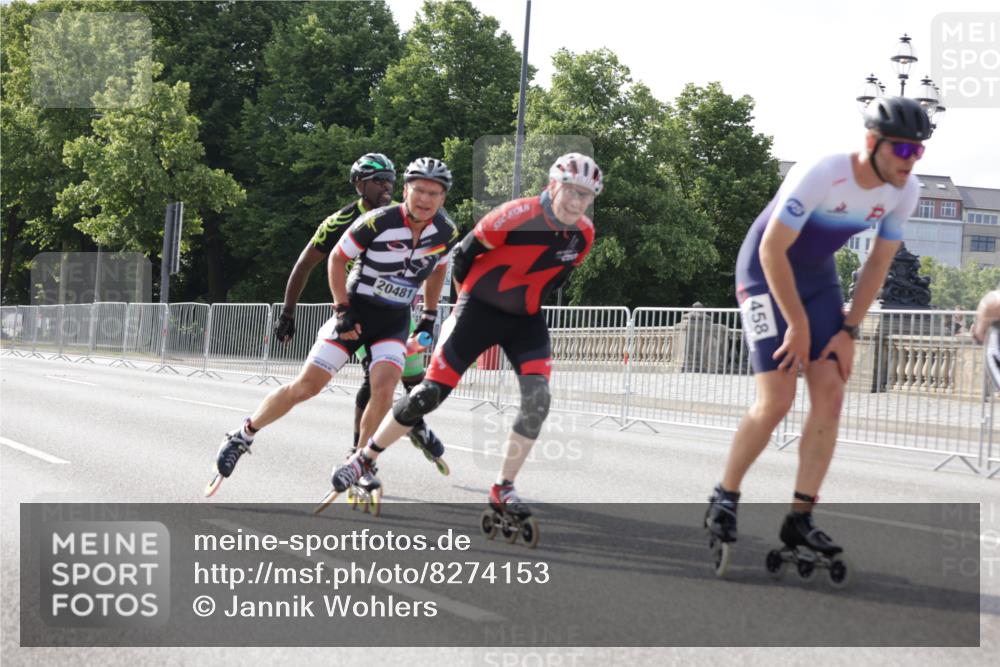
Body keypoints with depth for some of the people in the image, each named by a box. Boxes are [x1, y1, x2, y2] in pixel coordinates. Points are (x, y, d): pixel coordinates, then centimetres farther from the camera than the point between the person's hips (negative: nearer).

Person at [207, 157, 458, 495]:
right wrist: (341, 311, -13)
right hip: (356, 312, -3)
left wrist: (429, 315, 14)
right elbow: (337, 258, -8)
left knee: (383, 388, -21)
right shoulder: (378, 222, -21)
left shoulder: (446, 232, -7)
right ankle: (243, 435, 14)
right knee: (306, 385, -5)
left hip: (395, 322, 3)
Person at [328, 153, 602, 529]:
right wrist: (471, 295, 6)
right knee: (429, 394, -8)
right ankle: (364, 459, 10)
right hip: (480, 309, -5)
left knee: (537, 398, -16)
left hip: (526, 319, 5)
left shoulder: (583, 235, -5)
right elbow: (464, 255, -9)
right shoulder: (515, 217, -24)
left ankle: (503, 489, -4)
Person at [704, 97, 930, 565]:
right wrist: (798, 324, -20)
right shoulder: (820, 175, -31)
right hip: (766, 274, -6)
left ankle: (800, 518, 2)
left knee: (831, 395, -5)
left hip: (818, 277, 6)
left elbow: (878, 263, 0)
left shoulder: (905, 191, -12)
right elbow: (772, 251, -25)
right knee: (777, 401, -15)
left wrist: (848, 331, -4)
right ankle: (724, 499, 5)